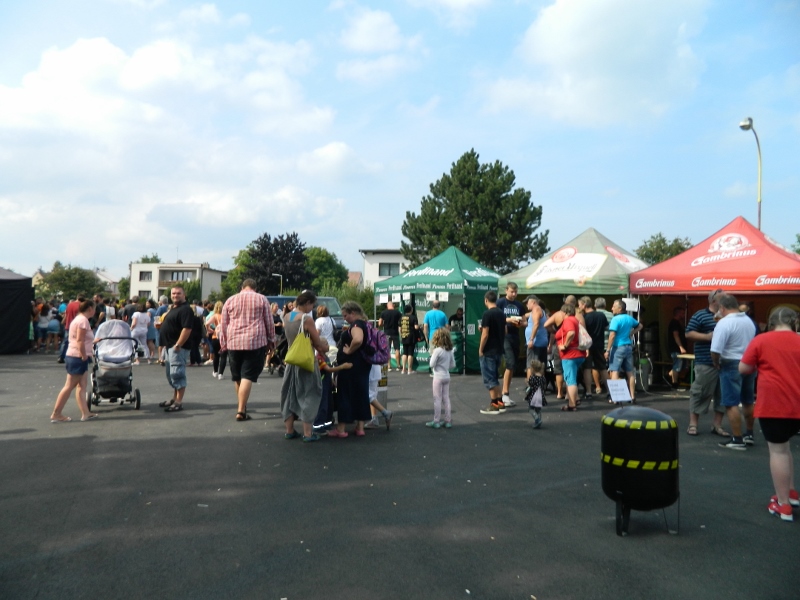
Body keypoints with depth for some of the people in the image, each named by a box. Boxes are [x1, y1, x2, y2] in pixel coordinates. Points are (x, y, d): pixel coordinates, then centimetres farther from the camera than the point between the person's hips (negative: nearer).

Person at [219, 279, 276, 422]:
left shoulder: (230, 300, 12)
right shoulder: (261, 299, 6)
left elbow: (223, 325, 12)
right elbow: (269, 322, 7)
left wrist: (223, 344, 18)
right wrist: (271, 340, 16)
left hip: (233, 342, 3)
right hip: (255, 341, -3)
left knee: (237, 376, 15)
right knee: (248, 376, -3)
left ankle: (242, 406, 28)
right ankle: (241, 411, -8)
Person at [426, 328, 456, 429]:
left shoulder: (437, 350, -18)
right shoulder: (450, 350, 3)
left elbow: (432, 364, -16)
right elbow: (453, 365, 8)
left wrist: (432, 355, -1)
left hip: (438, 376, -6)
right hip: (447, 376, 6)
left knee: (437, 399, 1)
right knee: (446, 399, 12)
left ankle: (436, 421, 5)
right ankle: (448, 421, 16)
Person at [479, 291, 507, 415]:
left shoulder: (487, 314, -16)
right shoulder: (502, 313, 8)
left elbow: (485, 334, -18)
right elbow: (504, 332, 14)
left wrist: (480, 350, -9)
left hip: (488, 351, -8)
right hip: (498, 350, 8)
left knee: (489, 379, 0)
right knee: (494, 378, 17)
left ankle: (494, 406, 3)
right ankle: (500, 403, 19)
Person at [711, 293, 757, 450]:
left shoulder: (724, 323, -18)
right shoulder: (749, 321, 9)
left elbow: (715, 350, -24)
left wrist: (716, 364, -8)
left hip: (732, 365, -8)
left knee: (731, 404, -3)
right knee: (748, 402, 19)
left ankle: (737, 440, -2)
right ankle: (749, 435, 30)